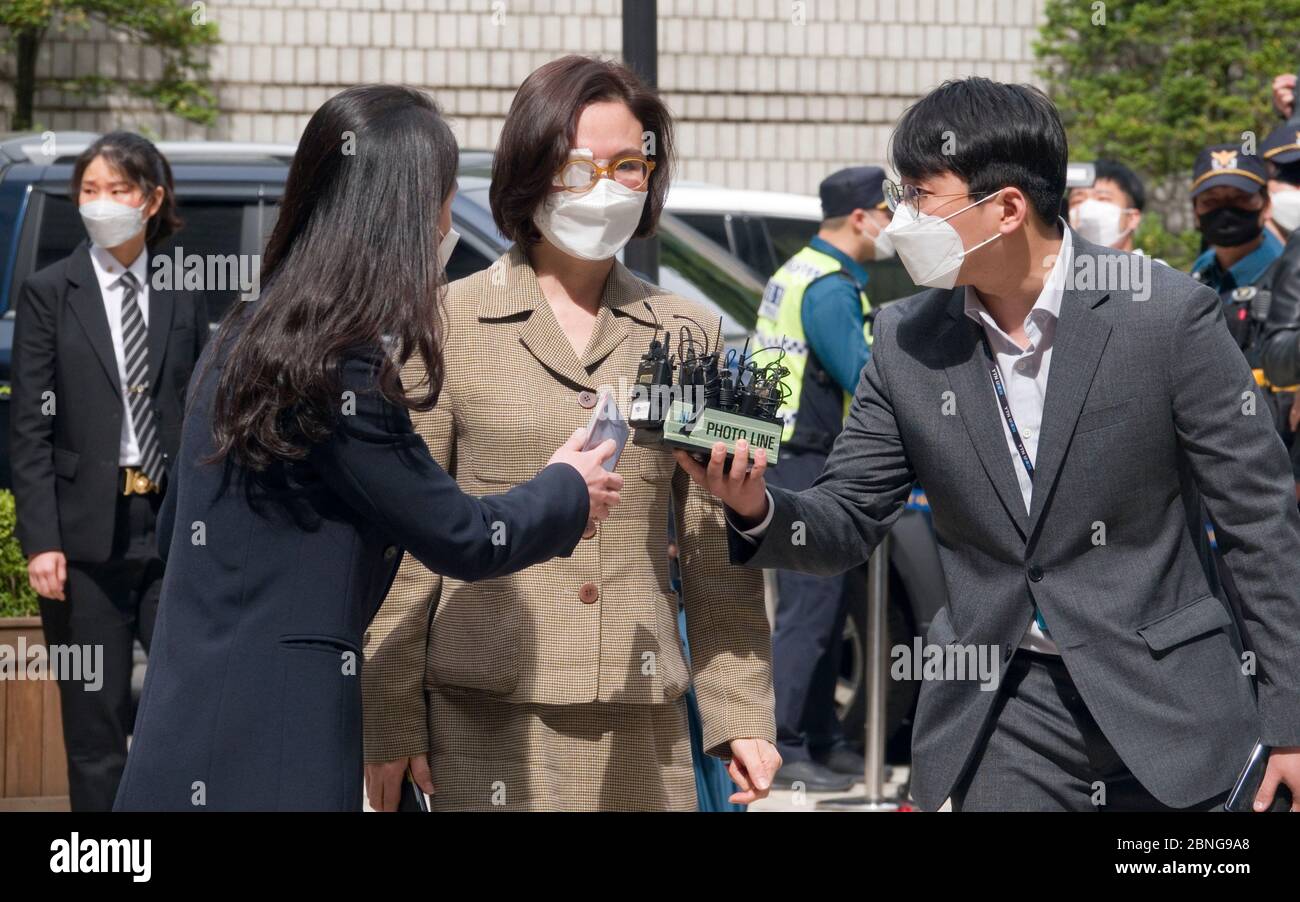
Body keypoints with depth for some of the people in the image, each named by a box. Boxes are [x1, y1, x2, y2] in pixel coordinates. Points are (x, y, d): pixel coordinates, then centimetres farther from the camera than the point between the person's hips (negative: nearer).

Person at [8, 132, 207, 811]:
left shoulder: (183, 298, 9)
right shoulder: (49, 293, 2)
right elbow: (29, 428, -2)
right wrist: (40, 540, -10)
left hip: (173, 529, 2)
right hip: (86, 535, -2)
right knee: (96, 729, 3)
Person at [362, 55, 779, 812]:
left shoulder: (688, 336, 12)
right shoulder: (447, 326, 3)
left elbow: (718, 552, 13)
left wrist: (742, 714, 7)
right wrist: (390, 724, -2)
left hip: (642, 726, 3)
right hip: (487, 722, -2)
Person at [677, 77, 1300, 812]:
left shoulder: (1169, 315, -11)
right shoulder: (907, 341, 1)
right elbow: (847, 523, 6)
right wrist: (758, 509, -17)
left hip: (1161, 705, -3)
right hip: (1003, 710, 3)